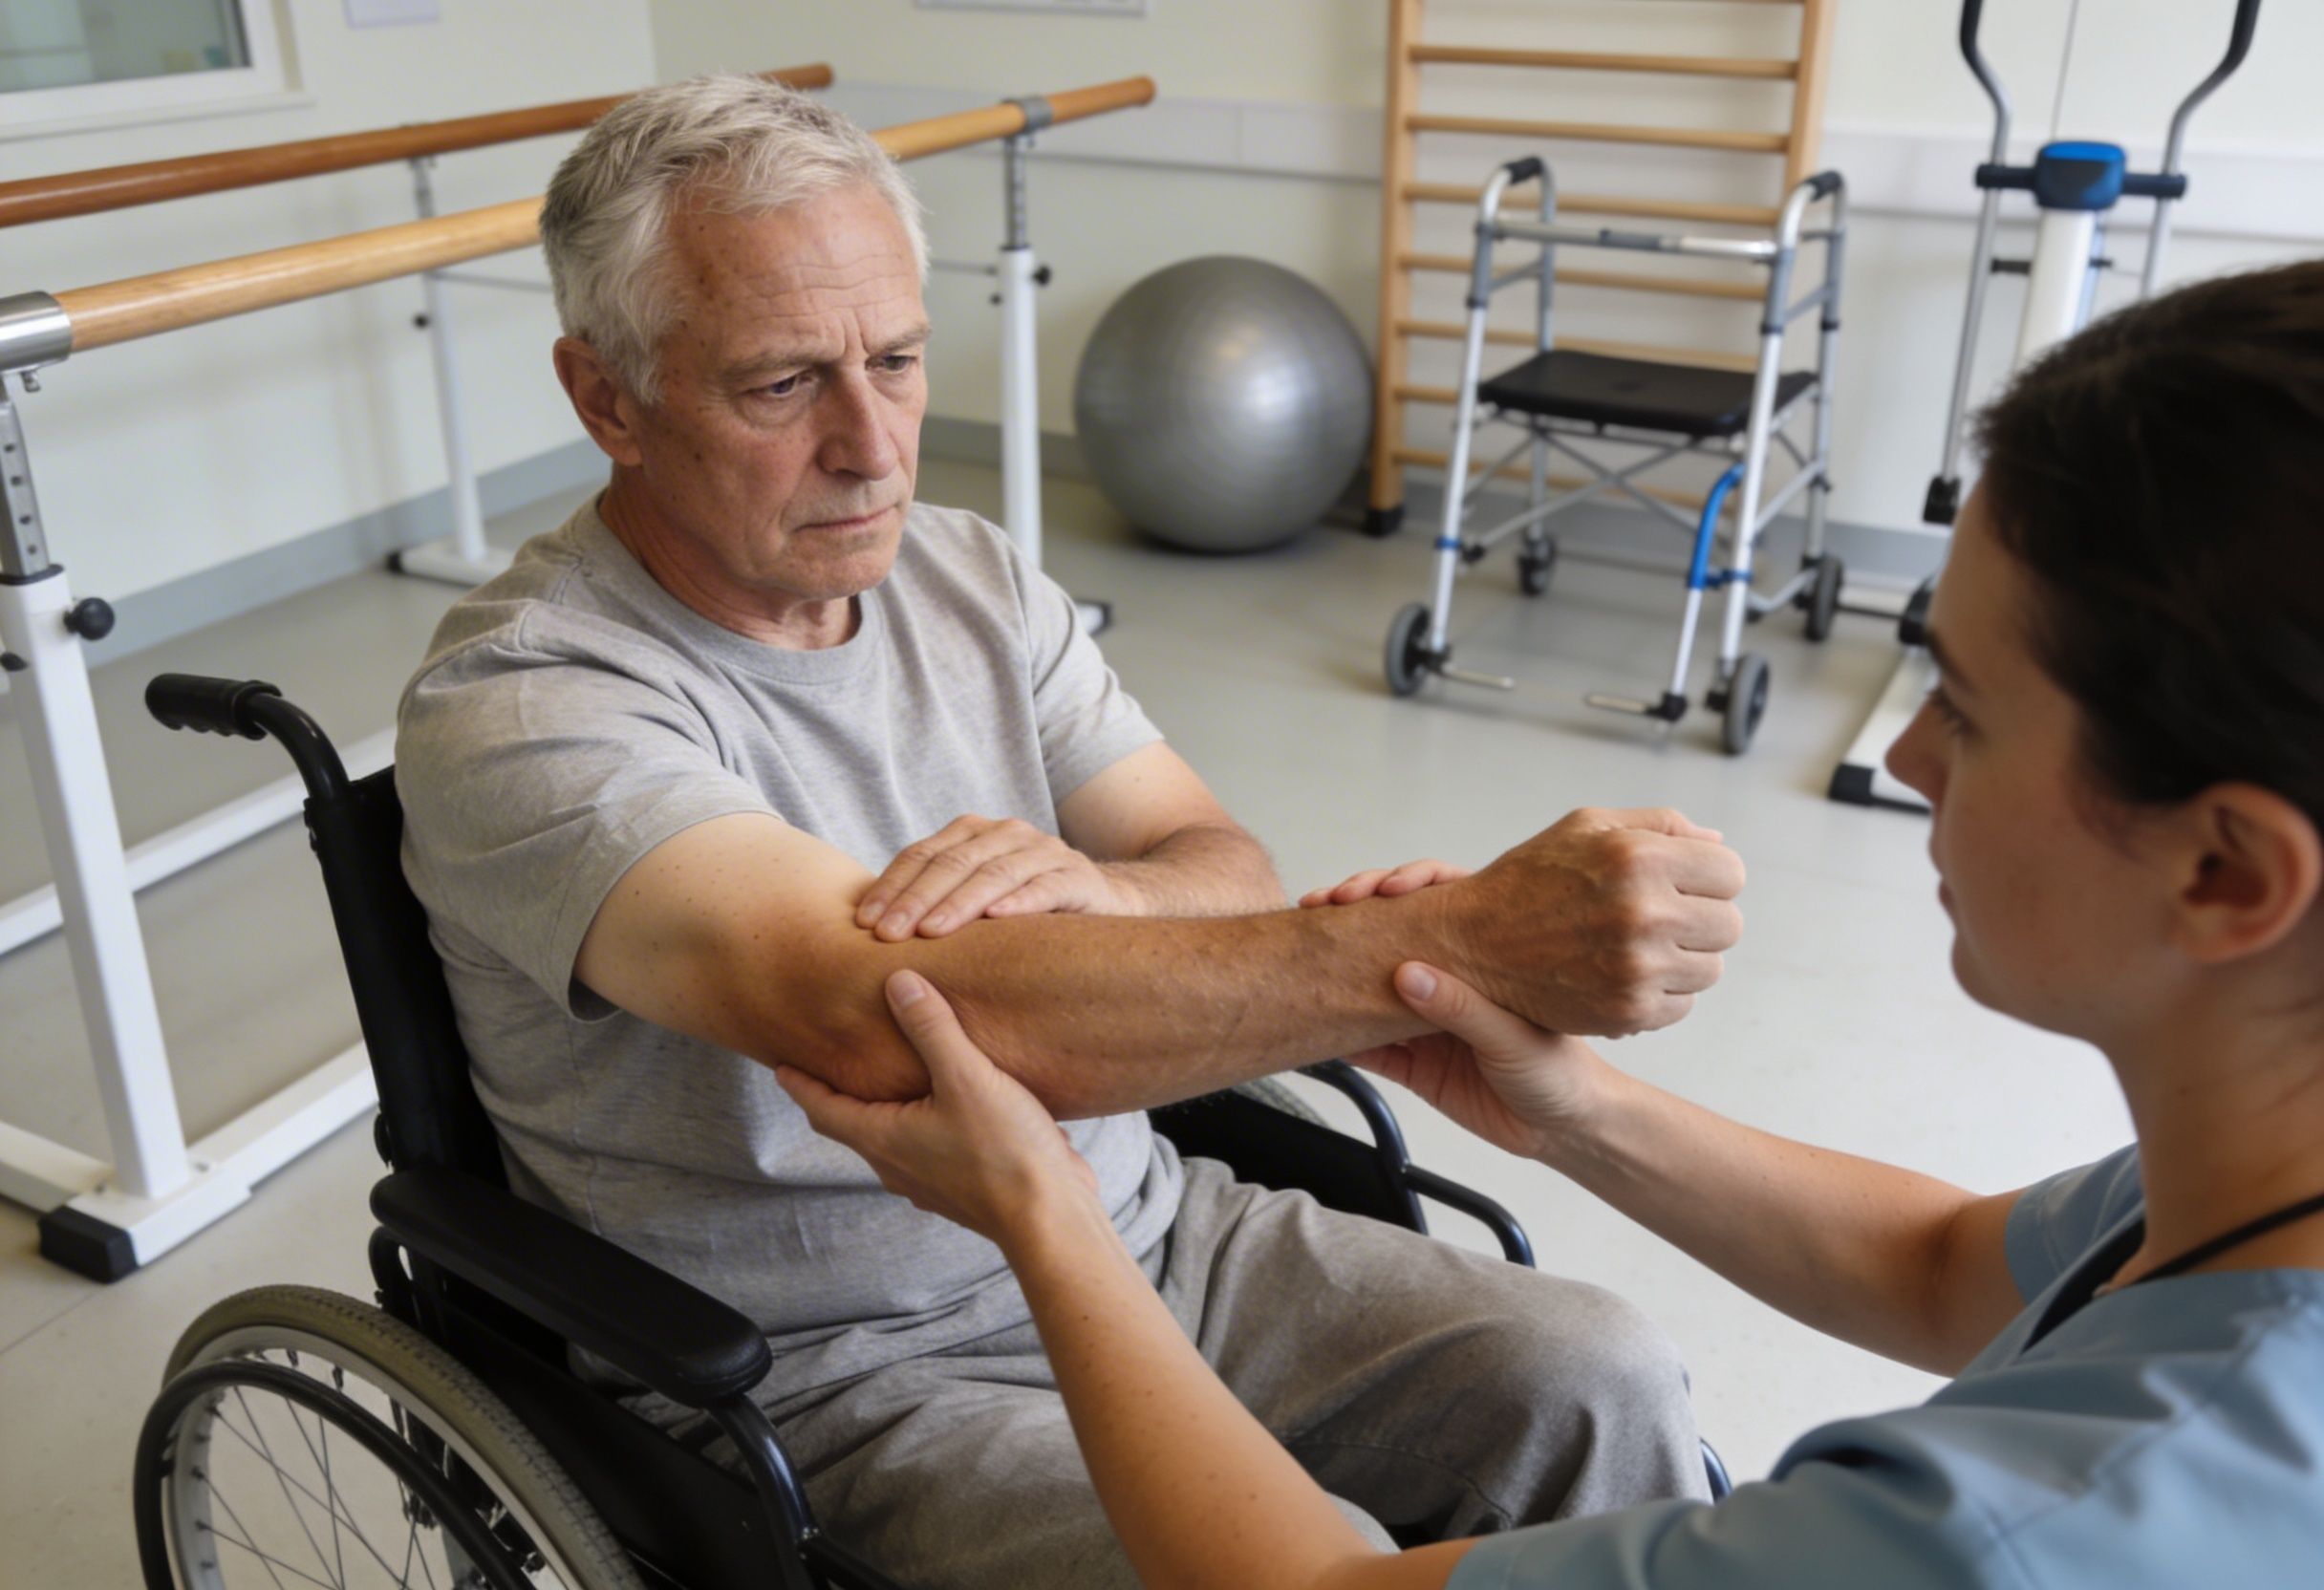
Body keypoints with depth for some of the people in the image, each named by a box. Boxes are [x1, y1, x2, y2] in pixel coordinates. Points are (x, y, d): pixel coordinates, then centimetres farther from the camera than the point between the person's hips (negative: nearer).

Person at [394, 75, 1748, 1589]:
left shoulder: (976, 579, 4)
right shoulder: (522, 707, -18)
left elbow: (1234, 890, 0)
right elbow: (883, 1021, -34)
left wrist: (1099, 892, -26)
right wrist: (1467, 937, -39)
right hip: (843, 1368, -5)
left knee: (1599, 1384, -10)